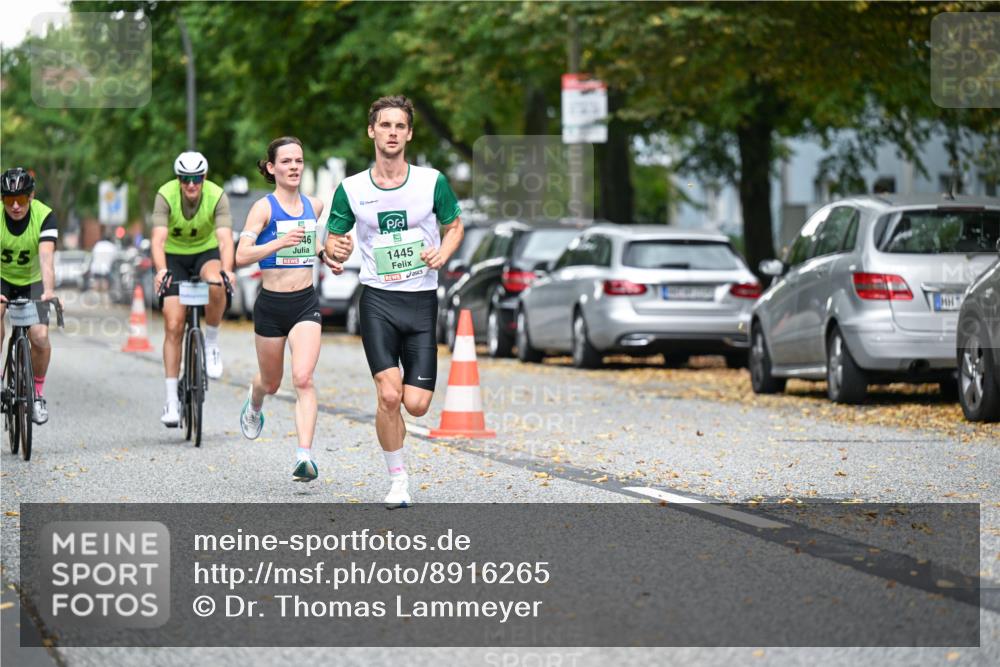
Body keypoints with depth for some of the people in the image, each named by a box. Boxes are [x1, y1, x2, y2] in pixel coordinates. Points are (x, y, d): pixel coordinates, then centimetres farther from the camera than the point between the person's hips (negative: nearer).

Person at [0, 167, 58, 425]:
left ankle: (37, 393, 6)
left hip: (32, 282, 0)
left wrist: (49, 291, -54)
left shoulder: (45, 216, -24)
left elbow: (46, 258, -36)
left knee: (40, 336, -18)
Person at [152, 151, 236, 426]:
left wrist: (226, 270, -51)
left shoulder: (217, 196, -23)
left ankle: (211, 343, -10)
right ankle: (172, 399, -4)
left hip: (206, 252, 0)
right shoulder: (166, 195, -23)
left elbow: (225, 238, -33)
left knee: (216, 286, -36)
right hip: (174, 257, 0)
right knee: (173, 326, -10)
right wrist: (161, 270, -52)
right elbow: (158, 238, -33)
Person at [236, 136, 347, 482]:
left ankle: (305, 456, -22)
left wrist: (325, 257, 10)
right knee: (271, 382, 16)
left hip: (306, 304, 2)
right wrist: (279, 243, -33)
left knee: (303, 379, -17)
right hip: (271, 305, -2)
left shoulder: (314, 206, 6)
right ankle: (254, 402, 53)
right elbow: (241, 256, -20)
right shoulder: (264, 207, -9)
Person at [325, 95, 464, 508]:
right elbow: (333, 239, 8)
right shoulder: (350, 190, 0)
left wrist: (443, 253, -8)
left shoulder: (432, 181, 0)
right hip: (378, 300, -1)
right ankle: (397, 480, 3)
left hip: (422, 300, 1)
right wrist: (335, 251, -16)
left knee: (416, 405, -4)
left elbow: (454, 226, 13)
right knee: (389, 396, -15)